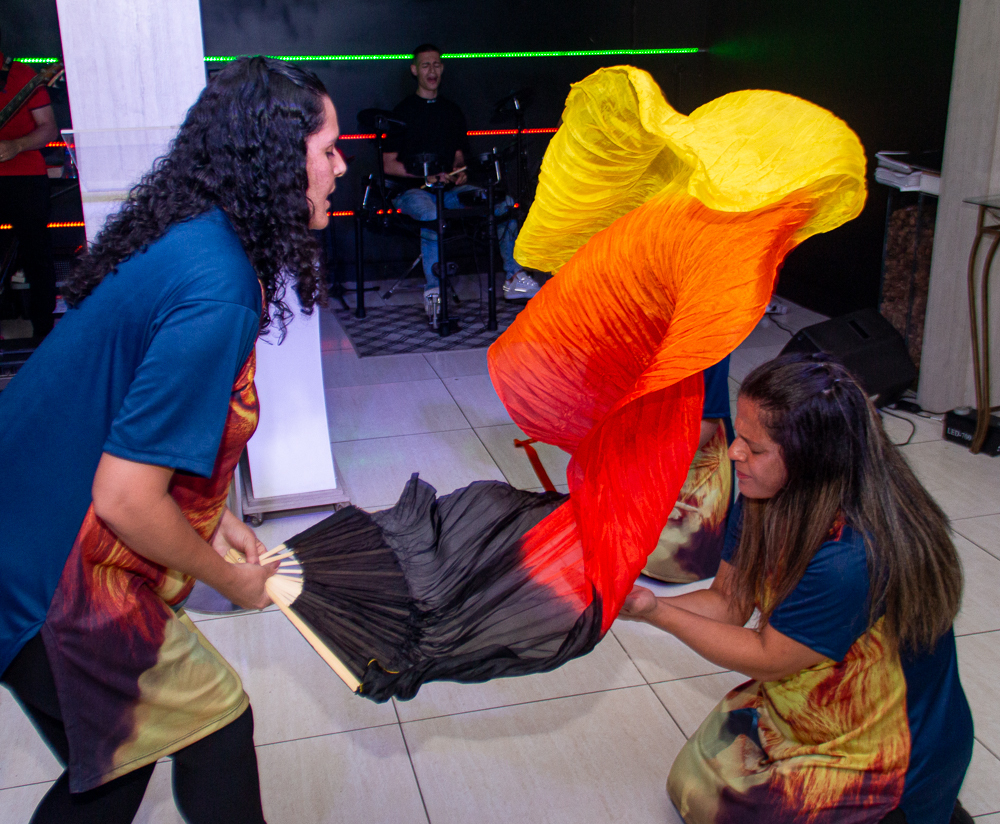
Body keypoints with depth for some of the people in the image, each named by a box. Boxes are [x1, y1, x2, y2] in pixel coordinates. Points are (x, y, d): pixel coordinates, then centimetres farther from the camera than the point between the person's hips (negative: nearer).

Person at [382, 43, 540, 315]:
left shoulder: (452, 112, 17)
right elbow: (389, 165, -3)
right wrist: (426, 174, -15)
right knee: (432, 217, -39)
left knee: (505, 203, -14)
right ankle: (433, 292, -33)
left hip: (450, 188, 5)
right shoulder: (403, 112, 1)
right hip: (414, 190, -5)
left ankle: (514, 279, -10)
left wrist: (459, 171, -2)